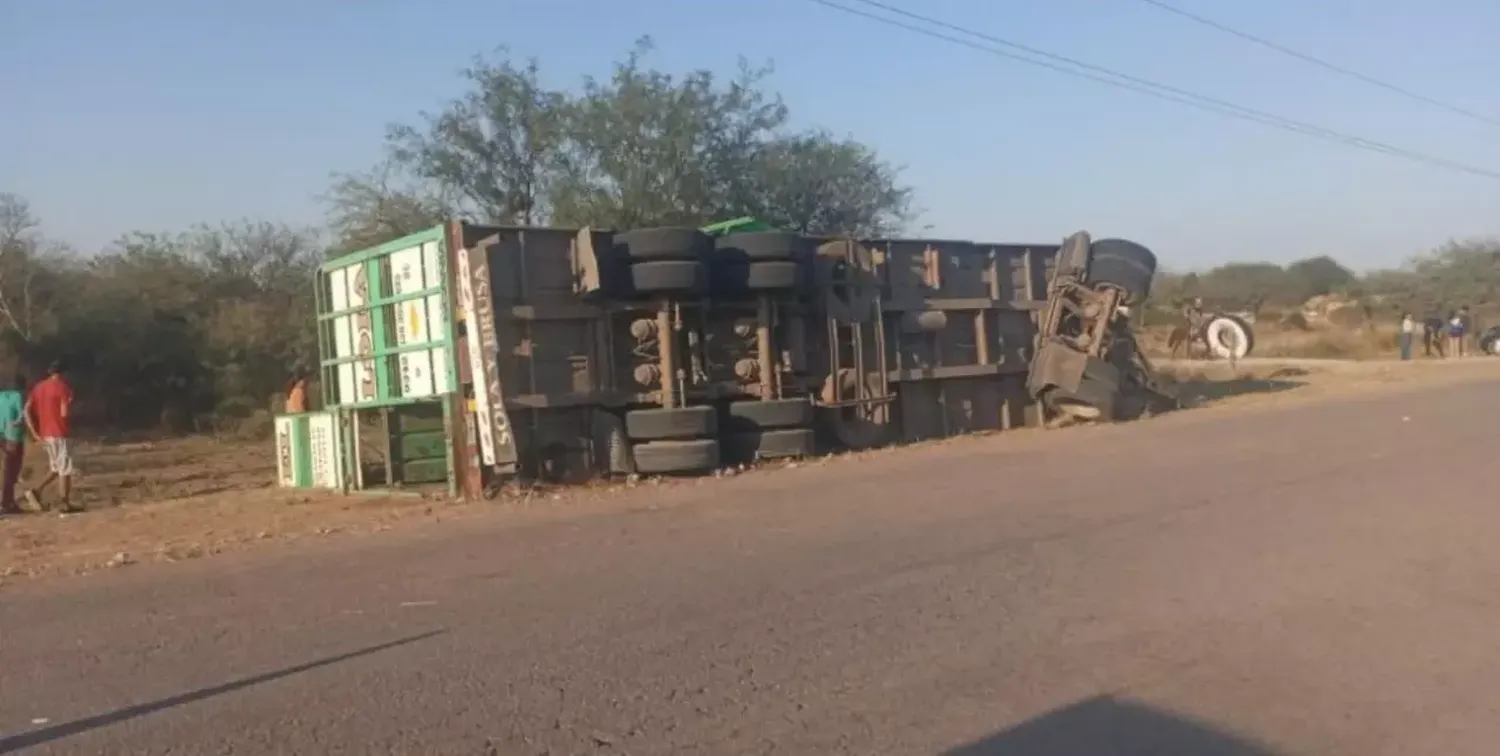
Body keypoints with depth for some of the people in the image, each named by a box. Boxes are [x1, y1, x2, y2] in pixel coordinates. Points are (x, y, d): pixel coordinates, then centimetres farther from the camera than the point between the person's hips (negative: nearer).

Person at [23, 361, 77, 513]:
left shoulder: (38, 387, 12)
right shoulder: (63, 387, -9)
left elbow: (27, 411, 6)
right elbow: (65, 413, -17)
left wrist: (35, 434, 6)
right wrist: (70, 402, 4)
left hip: (44, 434, 7)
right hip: (59, 433, -7)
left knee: (56, 468, 20)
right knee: (65, 468, -1)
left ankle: (37, 491, 3)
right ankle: (66, 504, -2)